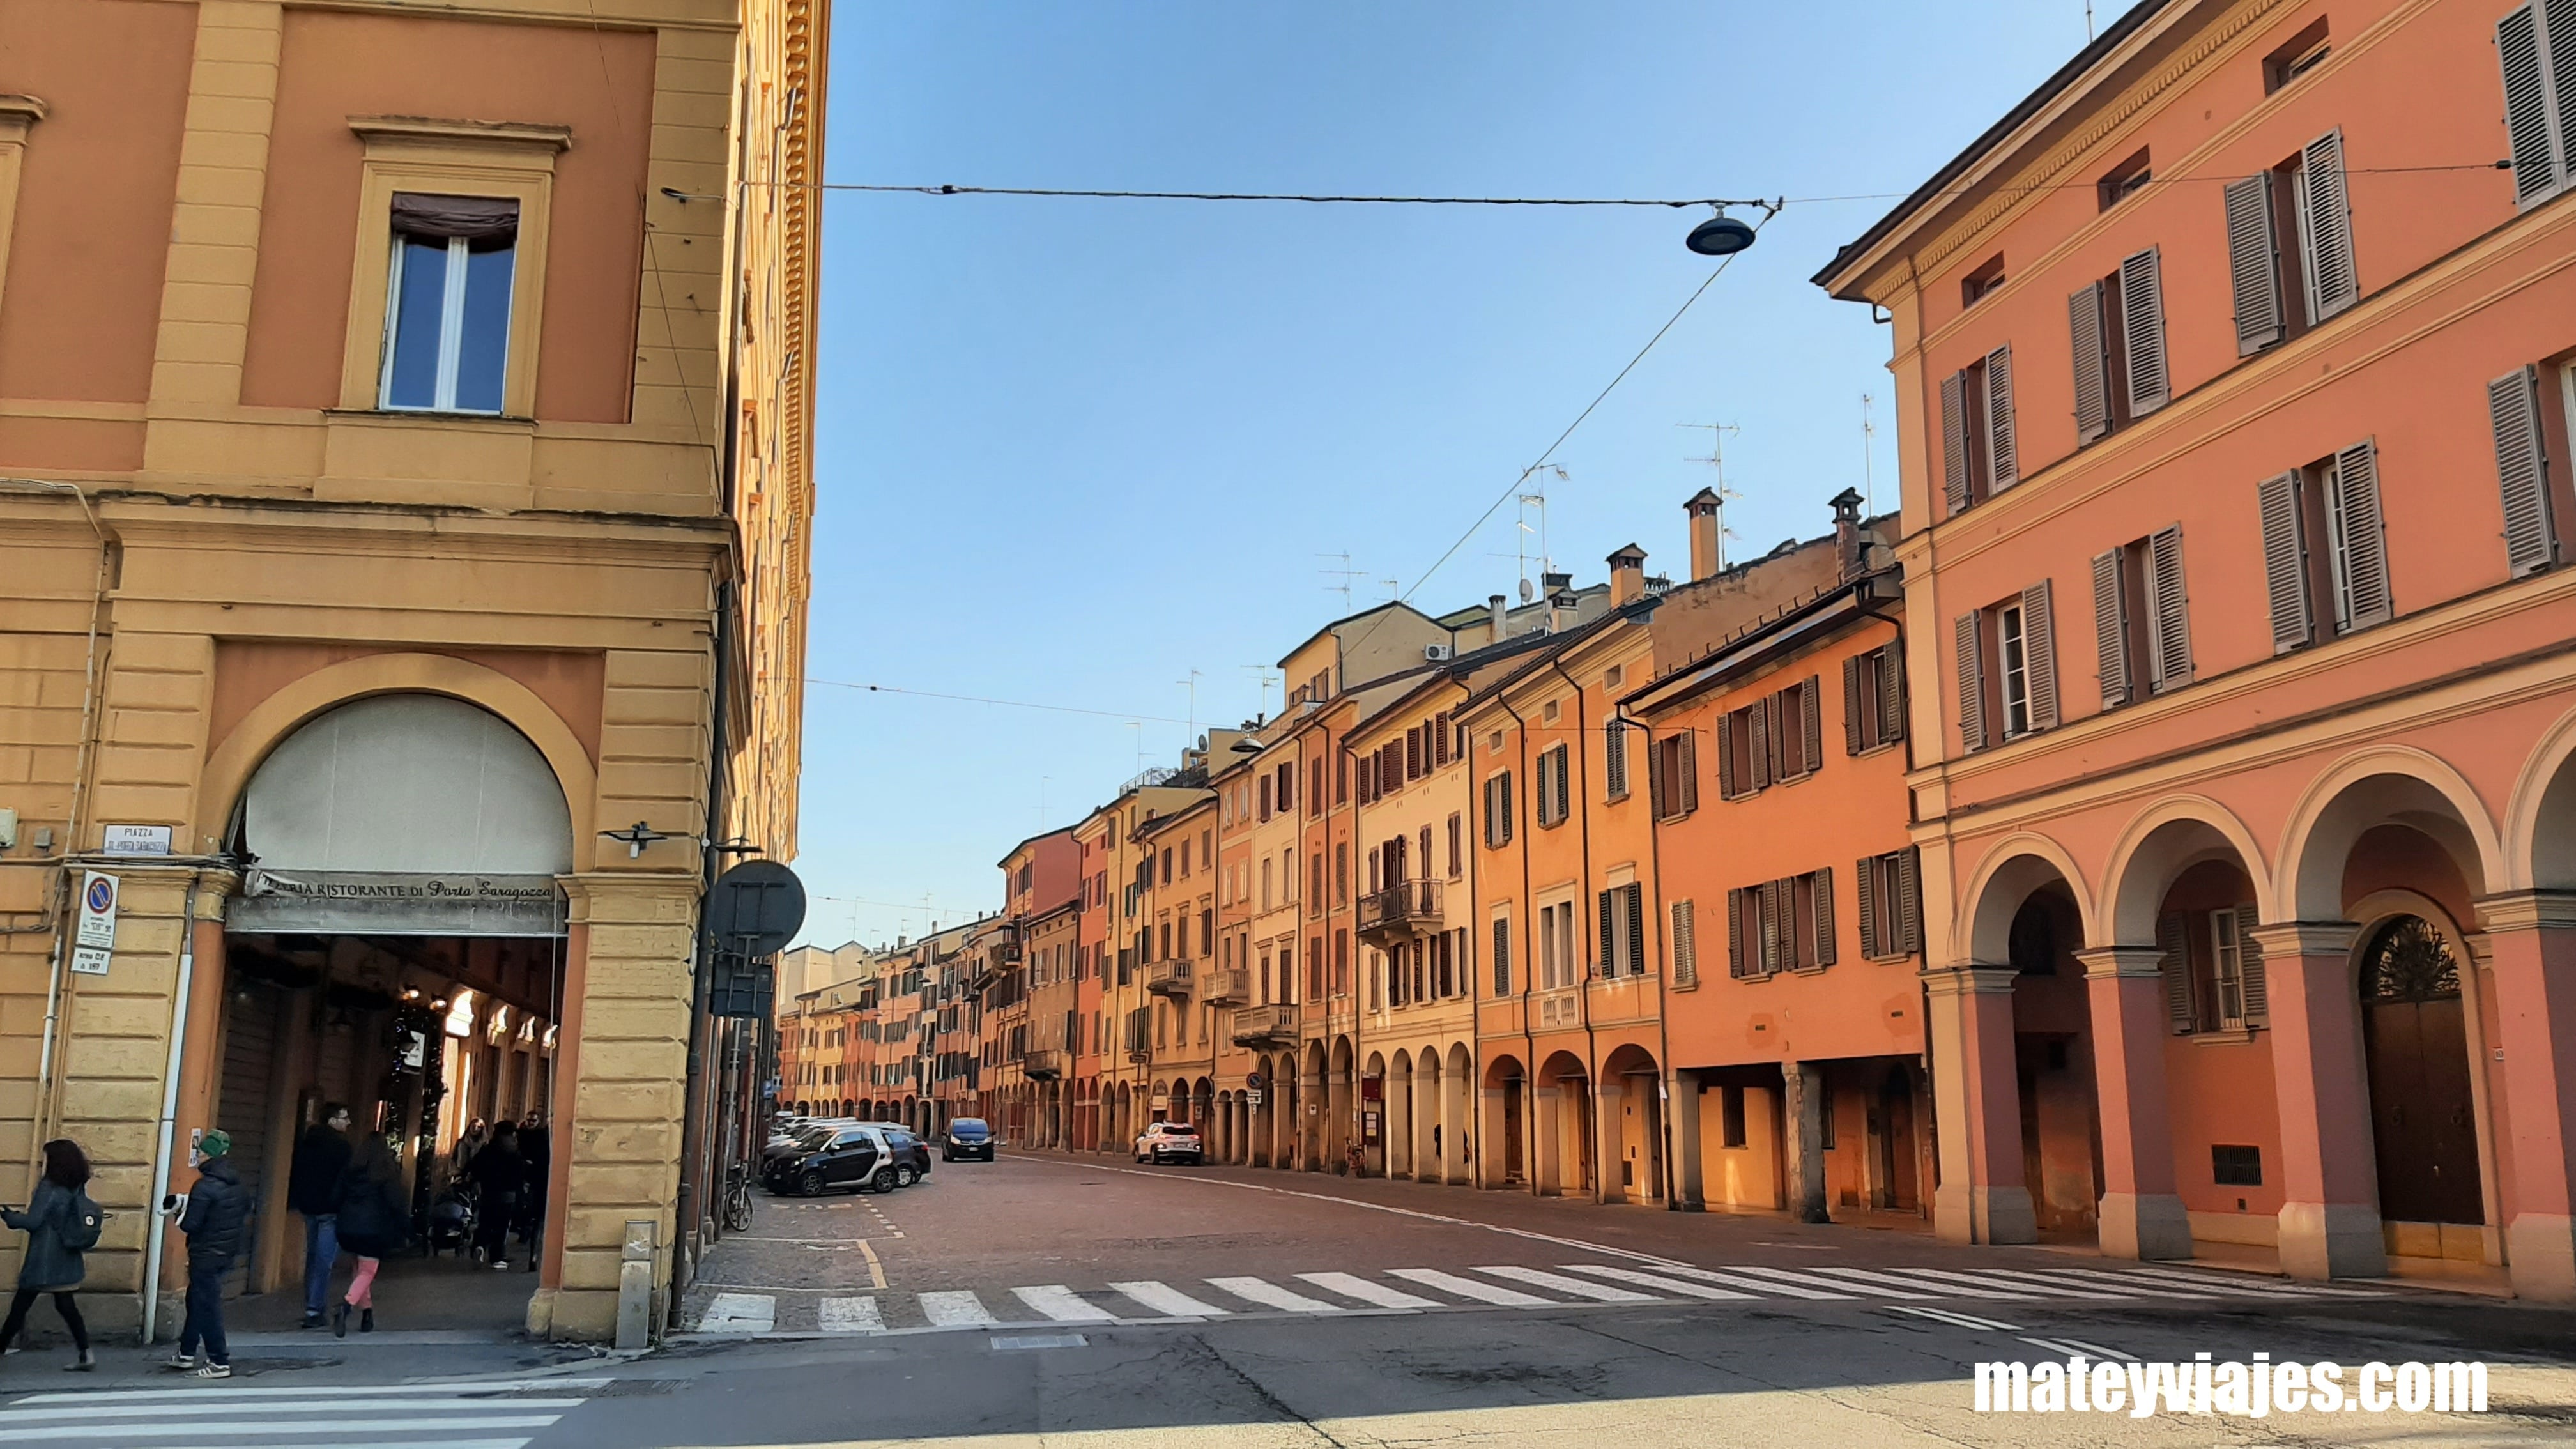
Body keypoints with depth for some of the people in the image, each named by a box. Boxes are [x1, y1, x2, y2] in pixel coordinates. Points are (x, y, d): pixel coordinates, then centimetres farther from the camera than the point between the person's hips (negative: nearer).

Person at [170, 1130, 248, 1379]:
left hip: (206, 1257, -8)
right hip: (228, 1253, 8)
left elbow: (191, 1224, -19)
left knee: (207, 1307, 0)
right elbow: (245, 1216, 12)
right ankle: (186, 1353, 33)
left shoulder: (205, 1187, -21)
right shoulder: (238, 1185, 5)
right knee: (196, 1301, 22)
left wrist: (180, 1218, 0)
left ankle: (220, 1362, 3)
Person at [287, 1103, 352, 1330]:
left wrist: (295, 1202, 21)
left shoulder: (306, 1142, 11)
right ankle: (313, 1310, -10)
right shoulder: (340, 1145, -13)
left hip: (308, 1207, 8)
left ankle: (312, 1307, 20)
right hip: (330, 1209, -7)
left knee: (312, 1256, 16)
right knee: (325, 1260, -6)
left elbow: (294, 1173, 16)